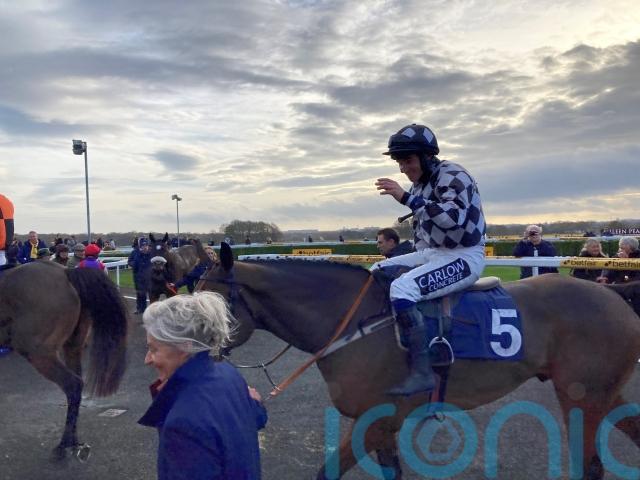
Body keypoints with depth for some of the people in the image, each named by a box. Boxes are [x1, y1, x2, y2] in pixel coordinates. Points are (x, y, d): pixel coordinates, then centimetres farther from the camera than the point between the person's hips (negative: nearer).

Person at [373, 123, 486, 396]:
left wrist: (406, 198, -34)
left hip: (464, 257, -10)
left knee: (402, 289, -29)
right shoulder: (419, 185, 12)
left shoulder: (453, 176, -14)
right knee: (378, 272, 7)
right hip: (431, 253, 10)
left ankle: (422, 372, -25)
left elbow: (453, 217, -33)